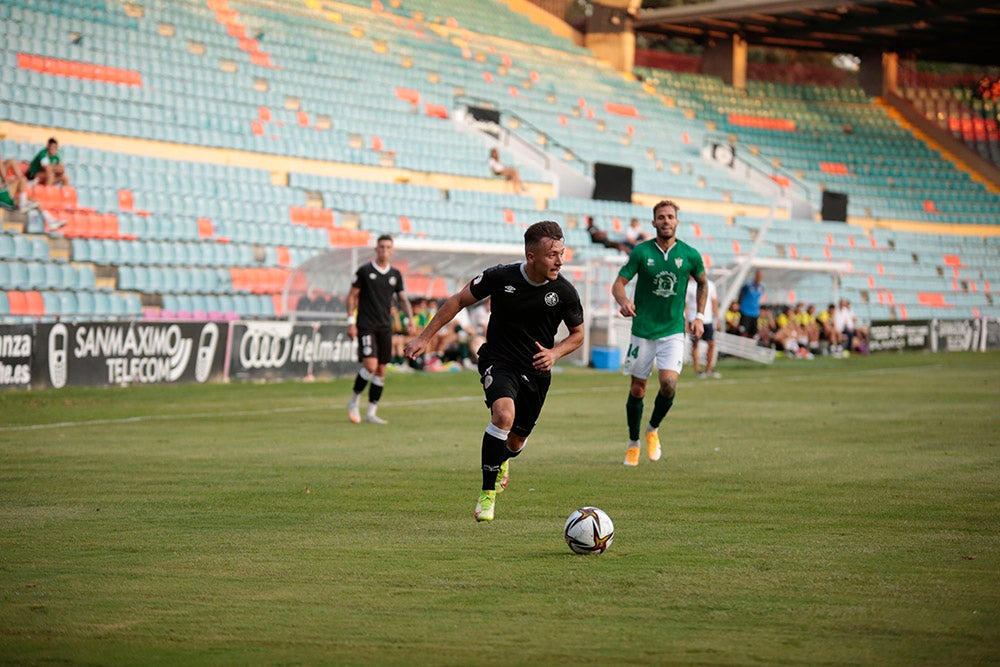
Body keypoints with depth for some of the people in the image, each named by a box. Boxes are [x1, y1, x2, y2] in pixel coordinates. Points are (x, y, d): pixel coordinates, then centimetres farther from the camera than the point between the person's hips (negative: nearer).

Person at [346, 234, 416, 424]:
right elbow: (352, 296, 0)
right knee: (370, 365, -18)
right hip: (366, 326, -5)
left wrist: (410, 319, -3)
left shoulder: (395, 274, 9)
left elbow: (403, 298, 13)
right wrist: (351, 322, -7)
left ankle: (371, 413, 10)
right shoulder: (364, 271, -3)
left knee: (381, 371, 3)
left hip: (385, 327, 5)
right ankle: (354, 401, 3)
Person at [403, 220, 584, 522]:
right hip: (498, 361, -2)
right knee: (504, 415, -31)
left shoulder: (565, 292, -11)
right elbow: (458, 300, -1)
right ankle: (487, 495, -17)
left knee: (515, 443, 11)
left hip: (537, 371, 3)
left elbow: (577, 334, 6)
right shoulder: (501, 277, -15)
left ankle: (502, 461, 52)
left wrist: (554, 353, -15)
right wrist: (424, 338, -3)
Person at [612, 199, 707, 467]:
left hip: (673, 331, 0)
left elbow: (702, 283, 18)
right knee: (637, 388, 4)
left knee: (669, 383, -17)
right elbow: (618, 284, -5)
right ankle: (633, 444, 23)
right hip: (642, 330, 0)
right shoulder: (641, 252, -4)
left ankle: (653, 430, 10)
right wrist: (624, 301, -26)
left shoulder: (690, 254, 0)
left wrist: (699, 316, 10)